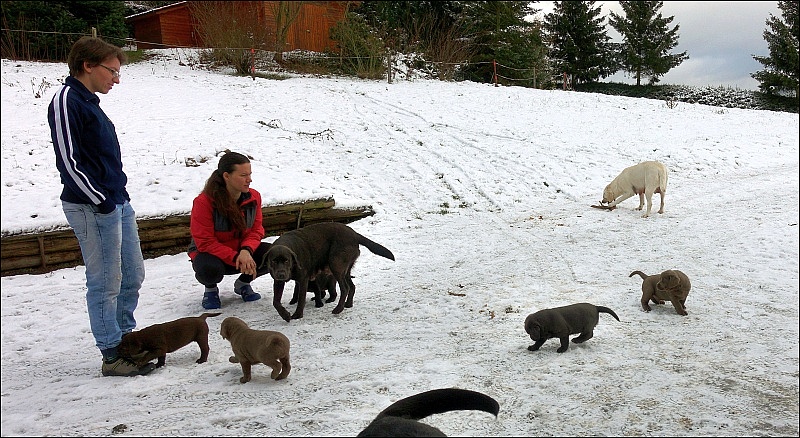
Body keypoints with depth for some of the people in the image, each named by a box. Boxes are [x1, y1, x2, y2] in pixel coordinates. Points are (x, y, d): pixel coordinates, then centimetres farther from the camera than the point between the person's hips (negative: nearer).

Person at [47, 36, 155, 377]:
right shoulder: (66, 101, -11)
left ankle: (125, 340, 28)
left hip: (118, 203, 10)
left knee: (132, 276, 14)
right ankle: (112, 356, 8)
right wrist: (100, 201, -16)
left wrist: (120, 197, 14)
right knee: (105, 283, -2)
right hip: (93, 208, -10)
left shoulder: (88, 102, 18)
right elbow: (68, 160, -18)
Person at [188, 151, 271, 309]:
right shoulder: (204, 202, -23)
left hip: (243, 250, 5)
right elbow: (205, 242, -23)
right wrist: (236, 258, -32)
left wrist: (246, 250, -27)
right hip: (209, 252, -4)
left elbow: (256, 230, -4)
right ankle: (211, 289, 1)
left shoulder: (253, 197, -8)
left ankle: (243, 283, 8)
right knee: (210, 269, -39)